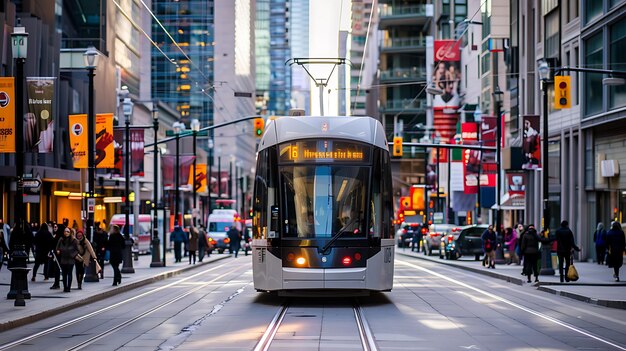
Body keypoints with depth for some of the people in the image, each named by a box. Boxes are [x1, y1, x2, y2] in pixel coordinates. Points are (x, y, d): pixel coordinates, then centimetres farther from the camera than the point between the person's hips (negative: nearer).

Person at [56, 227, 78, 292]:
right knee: (64, 274, 7)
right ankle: (65, 287, 13)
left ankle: (68, 287, 2)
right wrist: (58, 251, -5)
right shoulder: (61, 240, 4)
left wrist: (73, 255, -12)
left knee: (69, 274, -1)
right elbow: (57, 247, 15)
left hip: (70, 260, -3)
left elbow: (77, 250, 0)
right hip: (63, 259, 3)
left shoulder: (73, 240, -4)